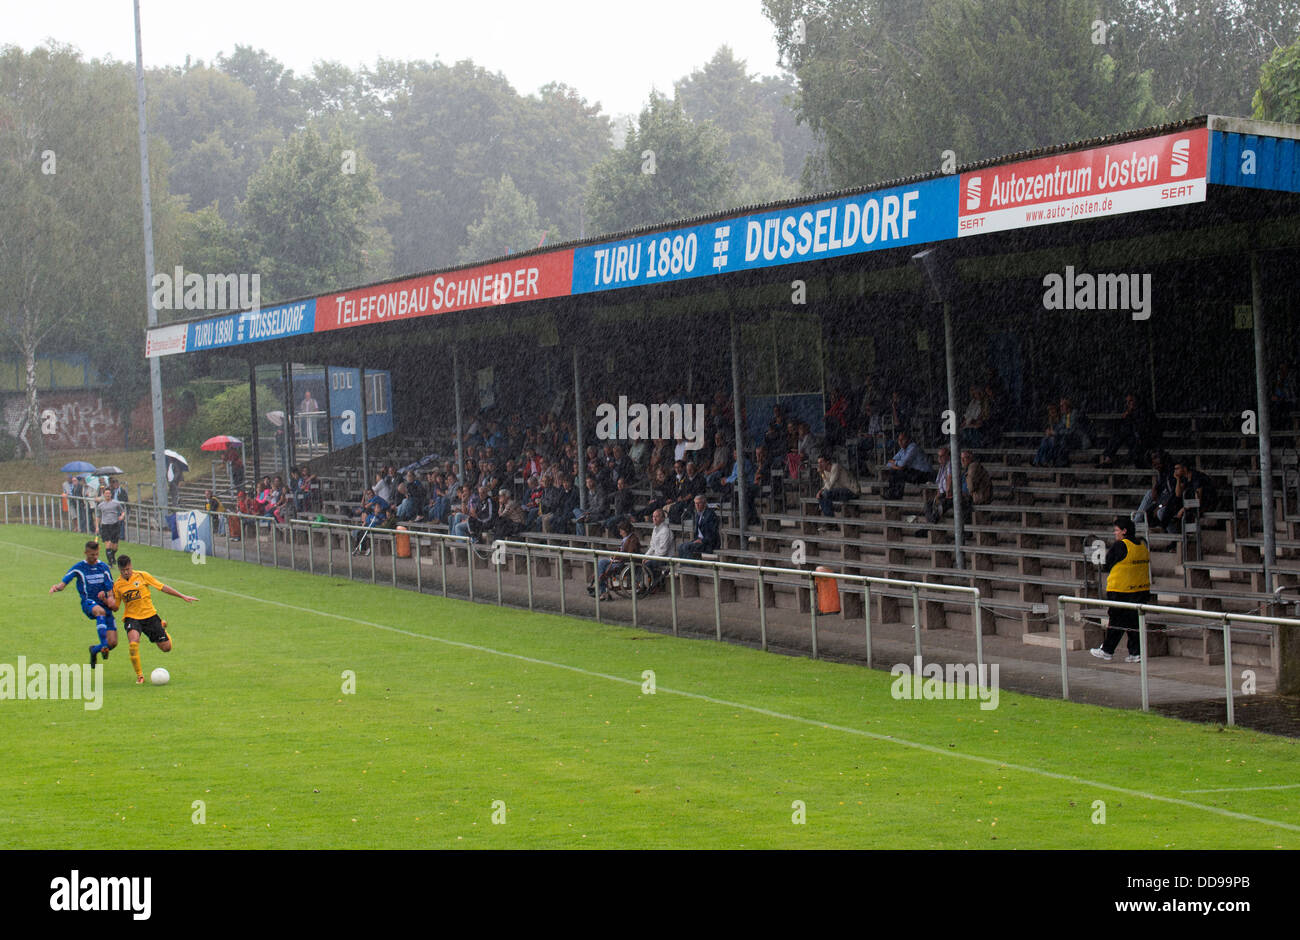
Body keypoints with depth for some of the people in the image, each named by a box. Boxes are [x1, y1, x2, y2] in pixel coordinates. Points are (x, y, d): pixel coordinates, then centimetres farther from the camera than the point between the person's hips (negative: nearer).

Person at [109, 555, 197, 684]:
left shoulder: (142, 576, -4)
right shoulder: (117, 585, 1)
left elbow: (162, 587, 1)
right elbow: (115, 606, 9)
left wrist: (182, 596, 0)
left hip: (149, 615, 0)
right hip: (131, 617, 0)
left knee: (166, 648, 4)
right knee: (133, 643, -31)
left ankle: (162, 627, 40)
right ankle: (139, 675, -14)